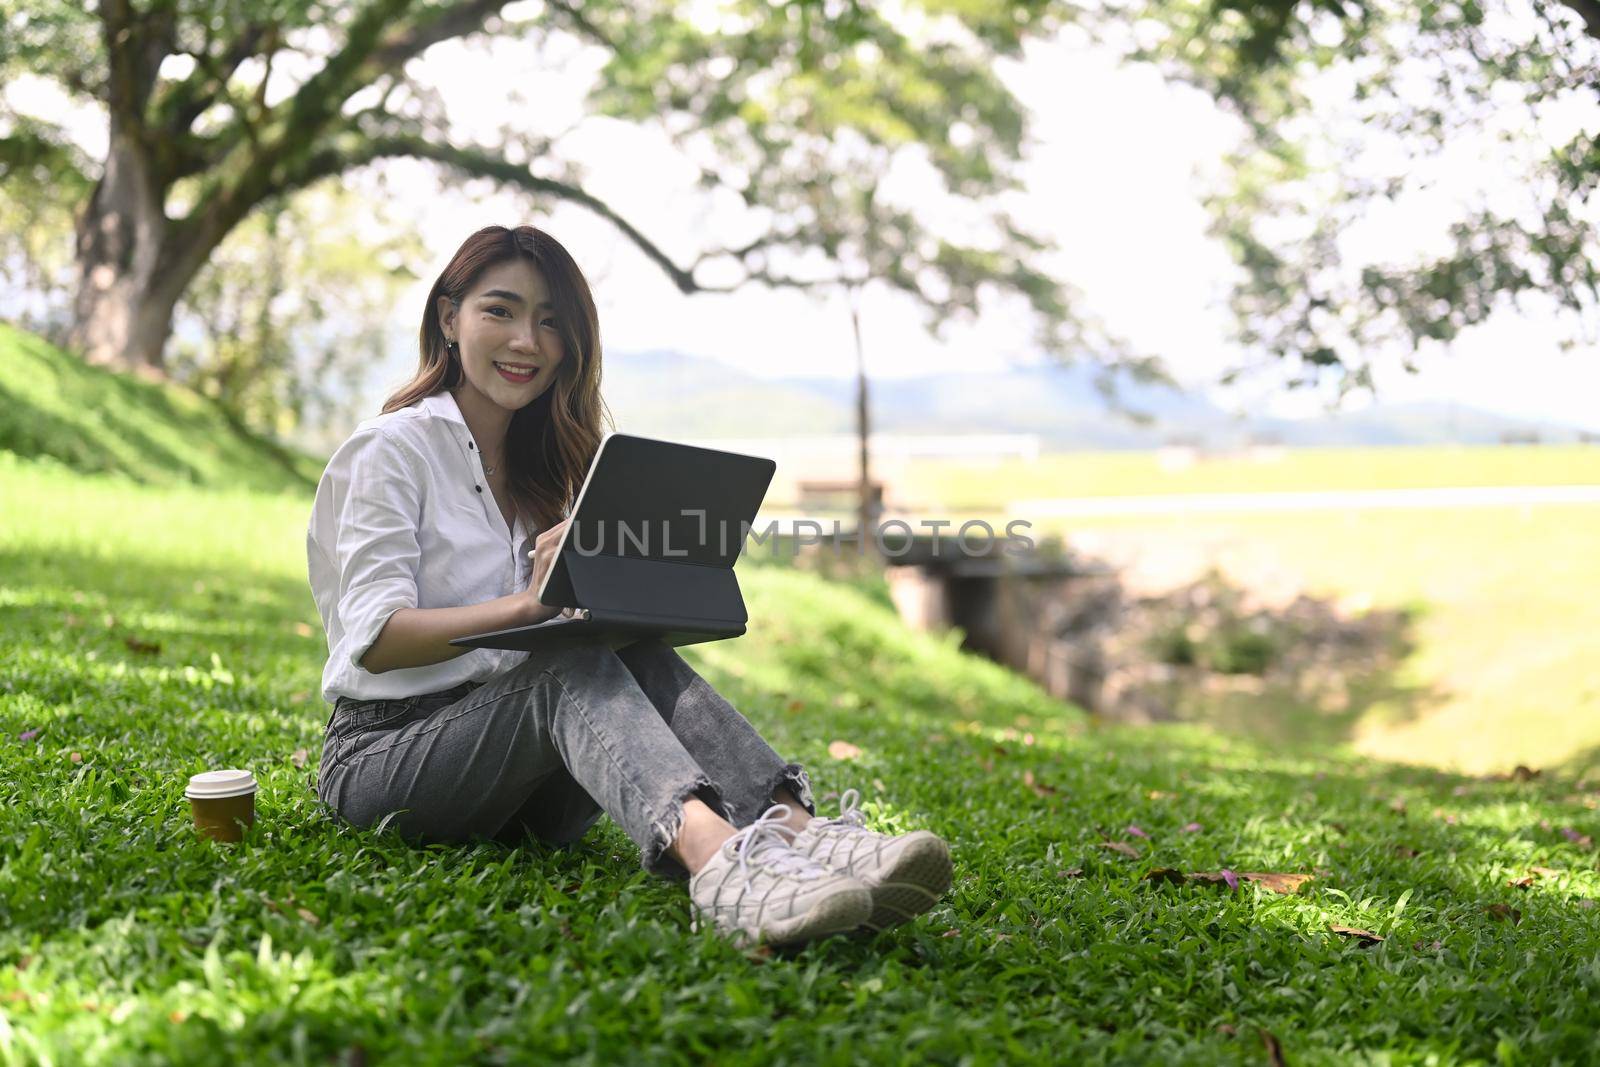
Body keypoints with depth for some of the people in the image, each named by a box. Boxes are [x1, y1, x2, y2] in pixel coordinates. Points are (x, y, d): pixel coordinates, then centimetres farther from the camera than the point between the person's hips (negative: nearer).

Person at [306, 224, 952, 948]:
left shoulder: (544, 466, 19)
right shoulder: (393, 448, -1)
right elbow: (374, 638, -14)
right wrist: (527, 604, -28)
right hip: (385, 748, -5)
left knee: (641, 654, -24)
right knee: (573, 666, -33)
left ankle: (797, 831, -50)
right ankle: (712, 857, -62)